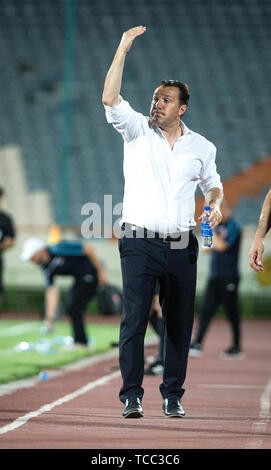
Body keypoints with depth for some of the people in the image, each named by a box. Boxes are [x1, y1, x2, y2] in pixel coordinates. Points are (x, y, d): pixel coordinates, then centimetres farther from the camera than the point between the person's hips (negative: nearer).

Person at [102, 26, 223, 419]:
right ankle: (131, 395, -6)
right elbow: (110, 99, -11)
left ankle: (173, 395, 12)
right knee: (134, 318, -9)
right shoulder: (137, 130, 4)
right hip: (139, 243, -2)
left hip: (181, 246, 2)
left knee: (180, 323, 4)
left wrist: (216, 205, 1)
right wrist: (123, 49, -14)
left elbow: (213, 184, 24)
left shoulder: (201, 147, 10)